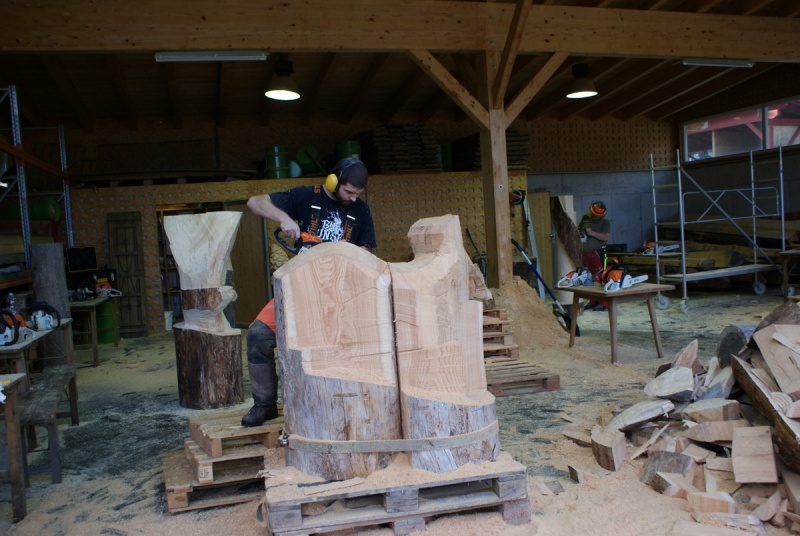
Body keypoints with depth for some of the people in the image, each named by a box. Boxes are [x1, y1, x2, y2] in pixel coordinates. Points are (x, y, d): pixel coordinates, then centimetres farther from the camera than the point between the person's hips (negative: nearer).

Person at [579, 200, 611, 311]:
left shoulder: (605, 222, -6)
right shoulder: (585, 217, 10)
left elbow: (606, 237, -17)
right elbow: (578, 229, 23)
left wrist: (592, 233, -19)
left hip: (597, 253, -6)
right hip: (585, 253, 6)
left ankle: (604, 304, -6)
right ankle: (593, 302, 19)